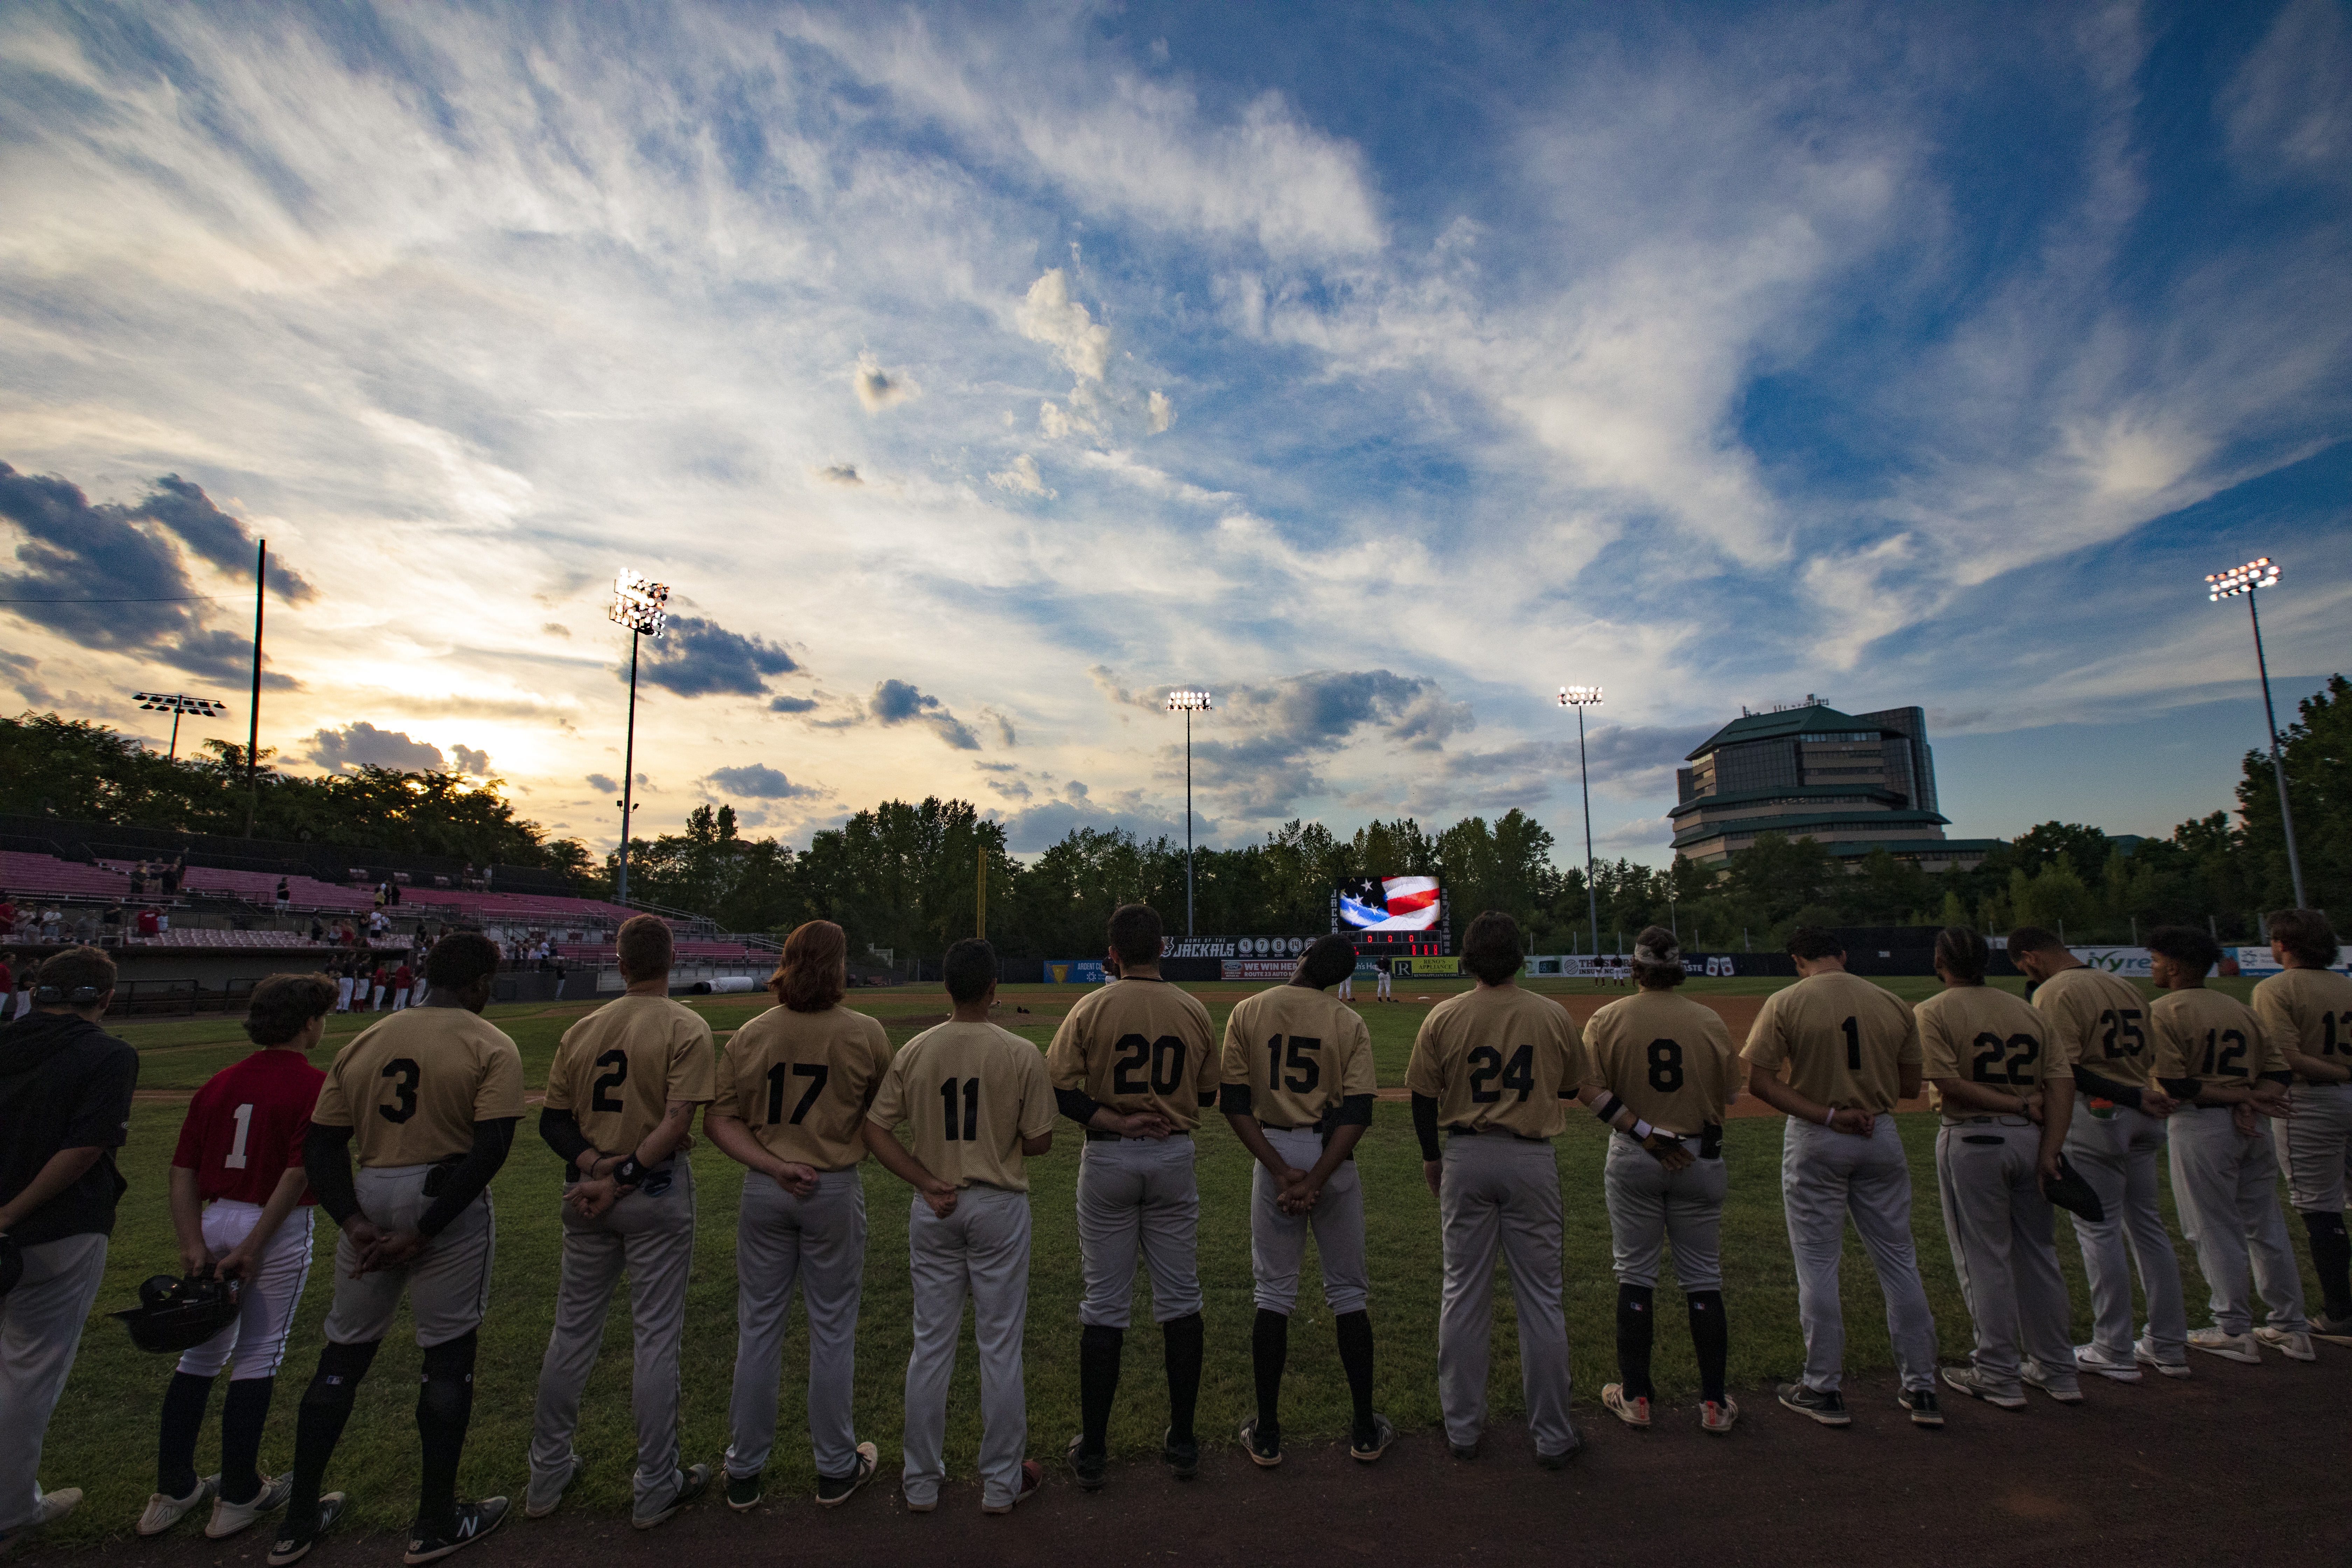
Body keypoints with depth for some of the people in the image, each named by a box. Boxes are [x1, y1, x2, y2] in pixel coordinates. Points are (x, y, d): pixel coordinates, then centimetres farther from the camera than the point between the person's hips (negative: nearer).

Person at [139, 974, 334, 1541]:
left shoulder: (219, 1082, 5)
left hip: (215, 1220, 6)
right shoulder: (314, 1086, -14)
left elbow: (183, 1170, 2)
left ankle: (172, 1491, 29)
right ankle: (239, 1496, 20)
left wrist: (194, 1244, -1)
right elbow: (297, 1174, -20)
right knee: (258, 1358, 8)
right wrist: (251, 1250, -10)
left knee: (203, 1353, 20)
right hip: (279, 1229, -5)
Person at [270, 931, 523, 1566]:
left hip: (369, 1202, 5)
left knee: (342, 1355, 21)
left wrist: (355, 1223, -4)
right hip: (447, 1203, -5)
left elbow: (320, 1145, 4)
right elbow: (490, 1148, -18)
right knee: (448, 1357, 8)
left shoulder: (364, 1041, 9)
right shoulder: (490, 1046, -8)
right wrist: (423, 1234, -10)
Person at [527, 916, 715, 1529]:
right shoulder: (687, 1028, -12)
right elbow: (677, 1121, -21)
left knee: (572, 1332, 20)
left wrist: (590, 1163, -8)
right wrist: (622, 1179, -15)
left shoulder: (583, 1028, 5)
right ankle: (656, 1489, 18)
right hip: (658, 1190, -5)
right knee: (657, 1337, 6)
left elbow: (552, 1120, 4)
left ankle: (547, 1476, 34)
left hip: (586, 1191, 5)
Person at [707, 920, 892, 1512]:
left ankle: (743, 1472, 30)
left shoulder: (751, 1035, -5)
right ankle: (836, 1468, 28)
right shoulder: (866, 1034, -12)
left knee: (758, 1328, 16)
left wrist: (772, 1166, -11)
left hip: (763, 1191, 2)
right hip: (835, 1191, -2)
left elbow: (720, 1119, -6)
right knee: (832, 1329, 12)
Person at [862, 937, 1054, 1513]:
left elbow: (875, 1131, -5)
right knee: (1000, 1347, 11)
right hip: (999, 1206, -2)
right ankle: (1001, 1483, 24)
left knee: (931, 1345, 16)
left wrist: (929, 1183, -6)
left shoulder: (913, 1052, -5)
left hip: (933, 1210, 3)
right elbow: (1040, 1141, -8)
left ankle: (921, 1483, 29)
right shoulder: (1021, 1054, -13)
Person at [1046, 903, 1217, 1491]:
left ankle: (1092, 1449, 20)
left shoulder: (1092, 1008, -8)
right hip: (1174, 1157, 2)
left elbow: (1056, 1087, -14)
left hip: (1108, 1159, -1)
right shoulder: (1194, 1011, -2)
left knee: (1104, 1303, 9)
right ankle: (1182, 1441, 24)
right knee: (1179, 1298, 13)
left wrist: (1116, 1122, -14)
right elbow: (1209, 1094, 6)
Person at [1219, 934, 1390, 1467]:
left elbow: (1235, 1102, -8)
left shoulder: (1246, 1013, -3)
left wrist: (1281, 1171, -12)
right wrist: (1315, 1180, -17)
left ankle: (1267, 1433, 19)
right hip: (1333, 1158, 0)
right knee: (1348, 1292, 14)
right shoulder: (1350, 1023, -4)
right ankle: (1365, 1429, 24)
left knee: (1273, 1292, 11)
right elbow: (1357, 1112, -12)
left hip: (1273, 1153, 0)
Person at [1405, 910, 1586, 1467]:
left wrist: (1431, 1157, 13)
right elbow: (1573, 1088, 7)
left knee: (1463, 1294, 11)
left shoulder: (1444, 1017, -7)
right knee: (1540, 1298, 11)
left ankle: (1463, 1428, 23)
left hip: (1466, 1158, 0)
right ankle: (1552, 1436, 22)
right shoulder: (1555, 1016, -6)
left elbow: (1423, 1096, -1)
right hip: (1533, 1158, 0)